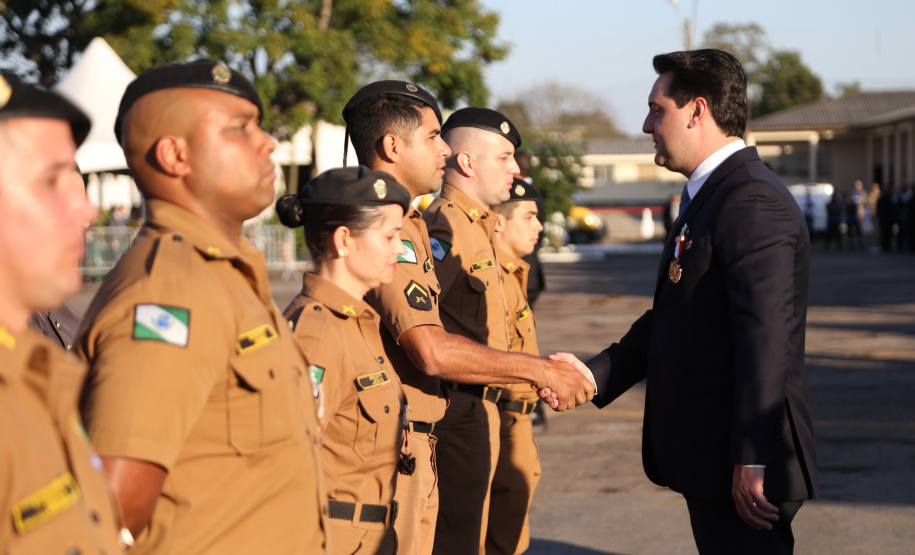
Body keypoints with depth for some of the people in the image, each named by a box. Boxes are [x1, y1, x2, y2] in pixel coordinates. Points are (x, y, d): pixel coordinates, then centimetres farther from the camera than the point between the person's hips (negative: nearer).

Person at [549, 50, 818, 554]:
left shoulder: (753, 203, -17)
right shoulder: (707, 198, 17)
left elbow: (767, 341, -23)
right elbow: (668, 319, 18)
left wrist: (751, 460, -24)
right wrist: (594, 375, 7)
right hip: (708, 458, 10)